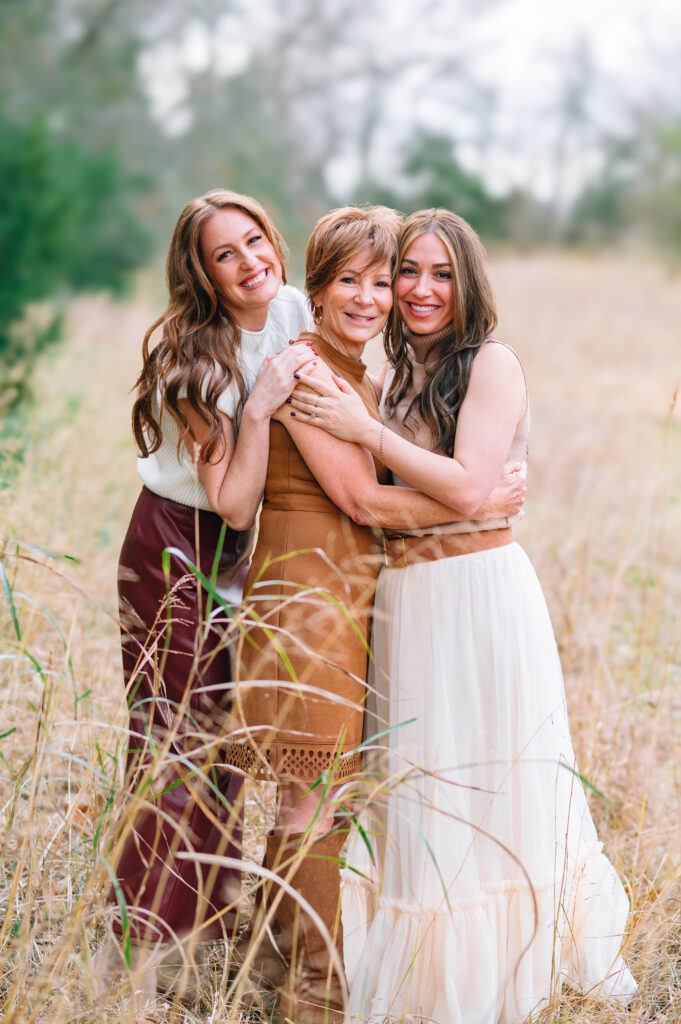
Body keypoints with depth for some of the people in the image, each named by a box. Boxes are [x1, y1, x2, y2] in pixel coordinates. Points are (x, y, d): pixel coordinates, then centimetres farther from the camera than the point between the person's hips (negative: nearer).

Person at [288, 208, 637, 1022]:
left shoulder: (492, 364, -8)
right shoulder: (401, 375, 14)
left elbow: (467, 489, -18)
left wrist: (364, 430, -15)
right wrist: (338, 425, 6)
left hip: (479, 594, -7)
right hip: (403, 596, 7)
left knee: (489, 788, 2)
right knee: (418, 793, 12)